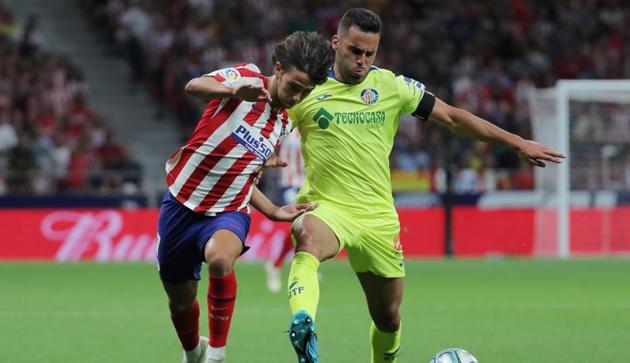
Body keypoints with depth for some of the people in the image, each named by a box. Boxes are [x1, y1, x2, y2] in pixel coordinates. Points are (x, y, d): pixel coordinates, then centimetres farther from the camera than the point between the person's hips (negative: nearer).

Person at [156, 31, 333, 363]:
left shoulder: (283, 125, 8)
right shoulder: (246, 78, -8)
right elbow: (194, 86, -29)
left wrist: (275, 212, 7)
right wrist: (235, 91, -48)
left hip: (227, 213, 2)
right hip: (183, 203, -2)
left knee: (220, 259, -34)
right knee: (180, 299, 10)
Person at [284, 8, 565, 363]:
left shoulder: (391, 85, 4)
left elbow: (452, 117, 9)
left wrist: (518, 142, 9)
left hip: (377, 215, 3)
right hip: (324, 207, -3)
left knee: (388, 317, 8)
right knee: (309, 241, -39)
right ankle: (303, 325, -64)